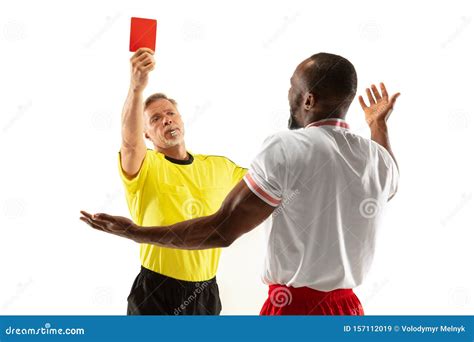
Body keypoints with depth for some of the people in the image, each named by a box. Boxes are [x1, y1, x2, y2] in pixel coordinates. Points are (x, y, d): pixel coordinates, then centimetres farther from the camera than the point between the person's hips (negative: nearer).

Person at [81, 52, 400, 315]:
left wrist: (137, 233, -5)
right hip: (350, 310, 7)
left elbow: (221, 230, -15)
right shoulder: (379, 156, 2)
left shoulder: (287, 149, -16)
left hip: (296, 307, -6)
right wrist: (380, 124, 42)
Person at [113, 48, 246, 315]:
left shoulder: (219, 166, 7)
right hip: (157, 293, -4)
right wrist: (137, 87, -45)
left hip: (206, 291, 4)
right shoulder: (145, 167, -8)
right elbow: (130, 141, -30)